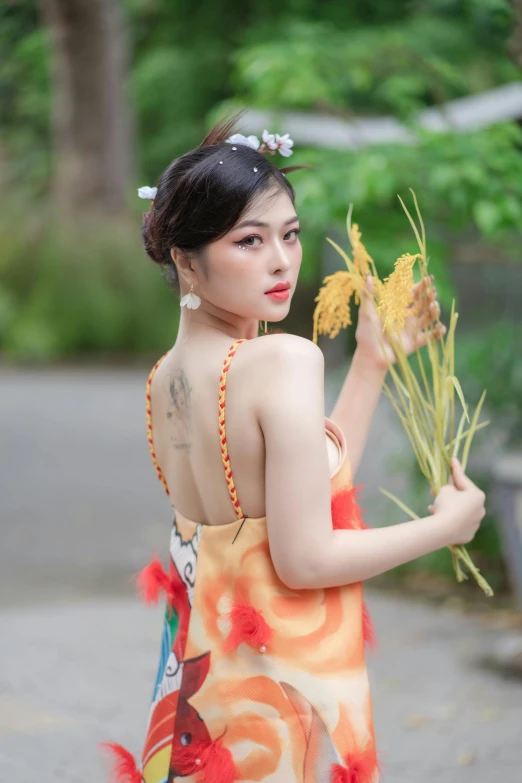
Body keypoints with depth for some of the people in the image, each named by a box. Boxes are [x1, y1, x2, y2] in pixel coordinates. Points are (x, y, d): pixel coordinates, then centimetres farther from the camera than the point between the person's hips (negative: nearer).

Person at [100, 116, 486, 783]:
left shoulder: (166, 376, 6)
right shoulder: (287, 360, -19)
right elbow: (305, 558, -21)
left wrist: (373, 359, 12)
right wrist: (445, 524, -7)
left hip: (196, 671, 8)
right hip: (282, 688, -8)